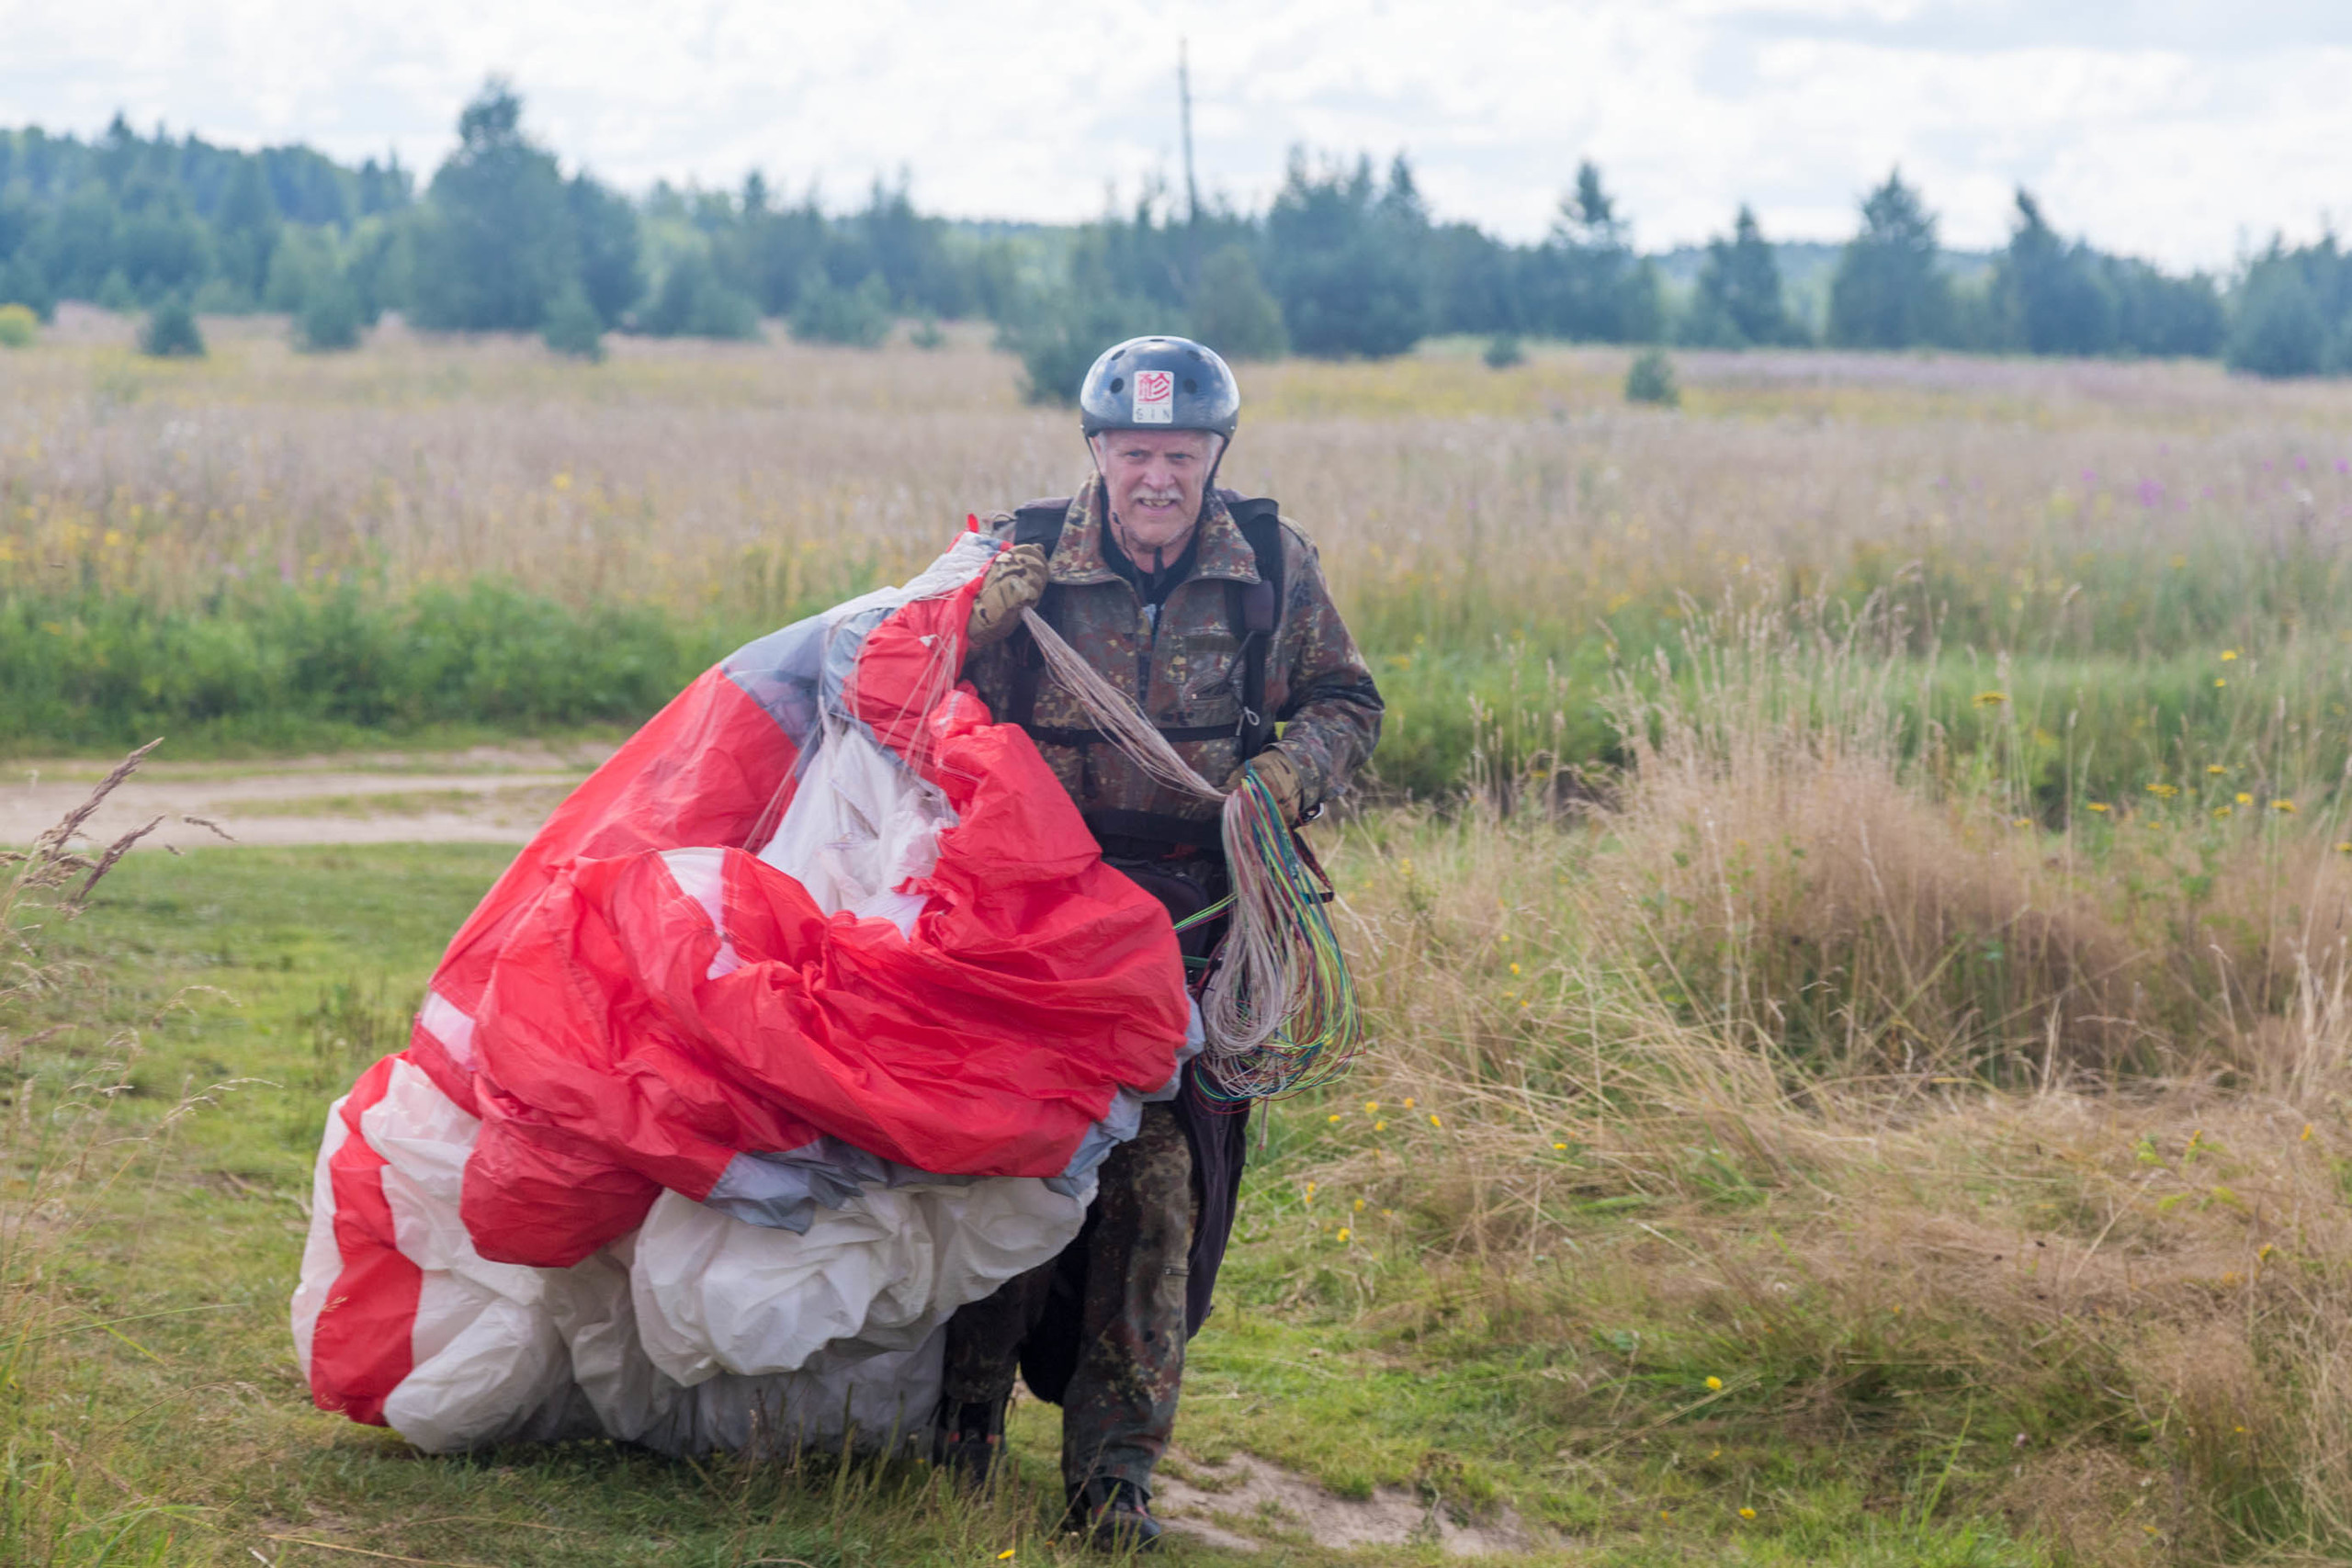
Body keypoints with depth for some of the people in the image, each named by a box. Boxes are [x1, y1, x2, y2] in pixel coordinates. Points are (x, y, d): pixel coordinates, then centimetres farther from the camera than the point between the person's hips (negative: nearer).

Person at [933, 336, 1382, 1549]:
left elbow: (1346, 701, 15)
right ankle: (970, 1397, 25)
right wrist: (981, 623, -20)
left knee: (1160, 1186, -2)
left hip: (1196, 918, 1)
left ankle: (1113, 1462, 8)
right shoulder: (1027, 559, -1)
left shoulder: (1272, 566, 2)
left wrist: (1296, 767, -5)